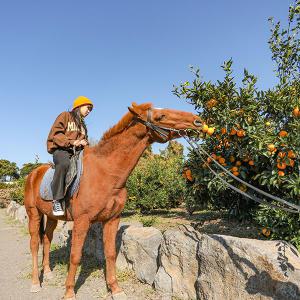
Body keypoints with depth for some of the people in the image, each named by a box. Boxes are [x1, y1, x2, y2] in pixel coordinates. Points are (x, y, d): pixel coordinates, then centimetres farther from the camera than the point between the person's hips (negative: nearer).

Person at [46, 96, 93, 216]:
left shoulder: (82, 124, 29)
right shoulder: (65, 116, 8)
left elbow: (84, 140, 28)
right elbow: (55, 134, -5)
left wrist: (84, 143, 3)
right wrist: (71, 142, -17)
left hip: (77, 152, 7)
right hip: (61, 149, -7)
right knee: (64, 163, -41)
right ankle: (57, 200, -36)